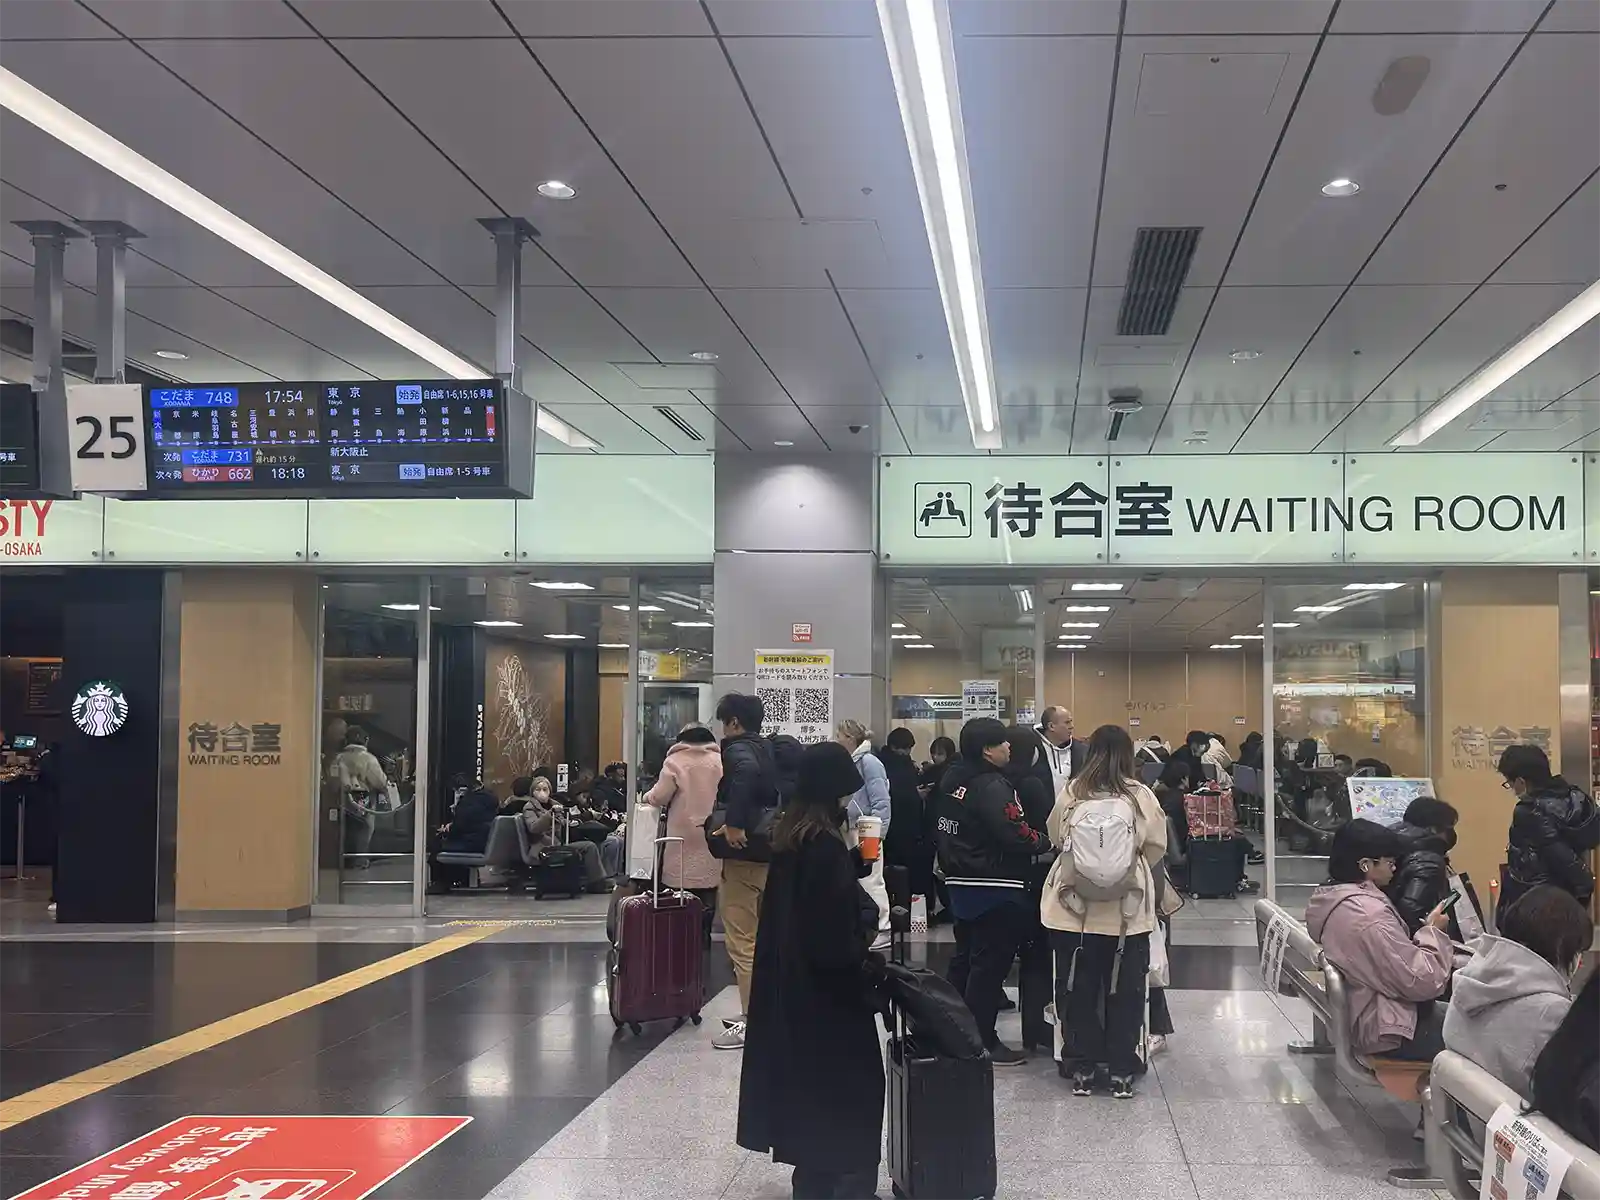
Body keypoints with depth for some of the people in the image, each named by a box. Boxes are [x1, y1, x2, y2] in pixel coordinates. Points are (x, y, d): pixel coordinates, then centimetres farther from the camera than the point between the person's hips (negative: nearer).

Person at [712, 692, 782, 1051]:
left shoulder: (737, 749, -11)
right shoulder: (771, 750, 15)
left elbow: (746, 772, -34)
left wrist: (734, 823, -32)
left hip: (745, 852, -9)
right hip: (770, 850, 9)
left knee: (741, 940, -4)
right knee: (760, 937, 17)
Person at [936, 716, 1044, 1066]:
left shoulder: (953, 781, 7)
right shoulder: (992, 786, -21)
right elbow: (1016, 836, -25)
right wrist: (1042, 841, -8)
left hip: (960, 883, 9)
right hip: (994, 888, -9)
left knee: (965, 958, 18)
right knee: (990, 964, -2)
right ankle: (982, 1042, 2)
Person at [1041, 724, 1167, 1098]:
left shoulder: (1070, 794, -7)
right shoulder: (1140, 796, -9)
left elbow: (1055, 839, 7)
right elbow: (1156, 849, -2)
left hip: (1076, 909, 1)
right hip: (1127, 912, -1)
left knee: (1080, 990, 11)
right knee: (1124, 992, 10)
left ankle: (1083, 1069, 18)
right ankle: (1121, 1071, 15)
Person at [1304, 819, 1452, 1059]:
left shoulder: (1327, 896, 1)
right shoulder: (1369, 914, -28)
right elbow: (1422, 982, -24)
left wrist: (1423, 932, 2)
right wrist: (1432, 931, -11)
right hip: (1383, 1030, -9)